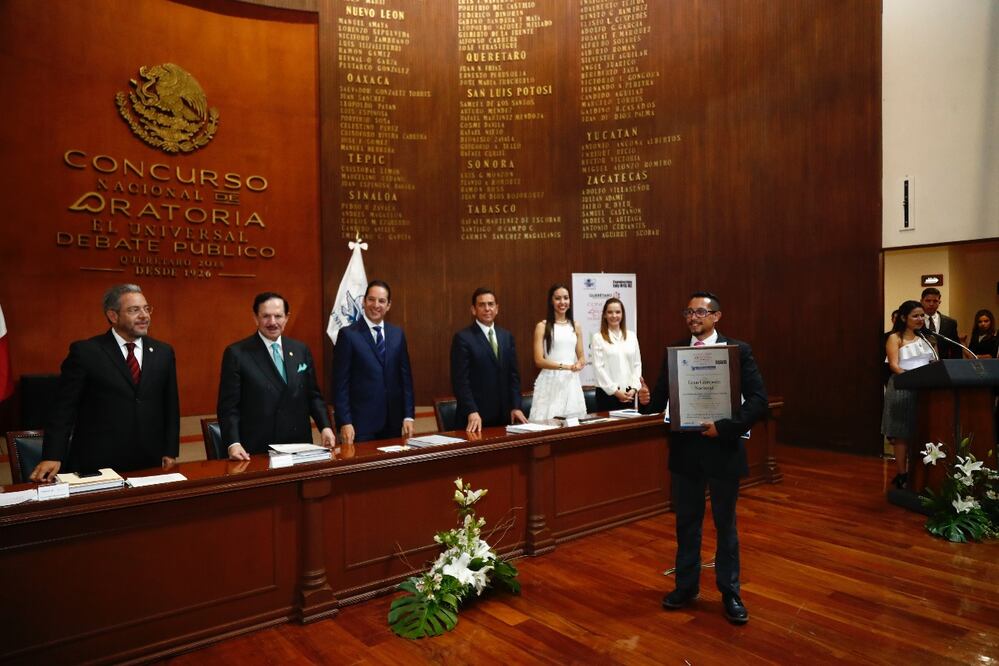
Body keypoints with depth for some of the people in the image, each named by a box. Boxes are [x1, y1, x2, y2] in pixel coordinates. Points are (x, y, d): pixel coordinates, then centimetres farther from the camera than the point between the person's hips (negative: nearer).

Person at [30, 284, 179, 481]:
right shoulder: (85, 352, -3)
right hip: (96, 465, -3)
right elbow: (64, 408, -4)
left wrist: (170, 452, 5)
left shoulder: (163, 352, 7)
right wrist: (52, 457, -12)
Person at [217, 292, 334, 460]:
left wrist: (325, 427, -2)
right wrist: (233, 444, -19)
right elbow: (228, 406, -6)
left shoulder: (301, 350, 7)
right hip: (257, 451, -4)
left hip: (299, 447, 4)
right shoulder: (237, 353, -5)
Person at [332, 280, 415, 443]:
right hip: (361, 422, -4)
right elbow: (340, 383, -6)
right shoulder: (348, 334, -4)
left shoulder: (397, 334, 9)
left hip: (393, 422, 4)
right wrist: (344, 423, -11)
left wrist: (408, 416, 3)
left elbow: (405, 377, 9)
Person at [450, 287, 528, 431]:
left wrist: (515, 407, 2)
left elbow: (513, 375, 11)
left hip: (504, 414, 5)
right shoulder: (462, 338, -7)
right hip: (477, 416, -5)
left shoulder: (506, 336, 11)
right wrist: (472, 412, -19)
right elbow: (460, 380, -12)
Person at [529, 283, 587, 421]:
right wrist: (565, 366, -18)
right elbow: (539, 360, -8)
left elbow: (581, 357, 15)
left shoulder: (575, 327, 12)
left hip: (571, 382, 4)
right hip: (550, 382, -4)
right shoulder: (542, 326, -2)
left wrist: (579, 364, -8)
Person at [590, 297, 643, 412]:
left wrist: (634, 388, -2)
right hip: (607, 393, -4)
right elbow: (599, 368, -7)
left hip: (629, 393, 4)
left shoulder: (632, 336, 10)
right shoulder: (598, 338, -3)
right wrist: (615, 391, -11)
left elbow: (637, 364, 10)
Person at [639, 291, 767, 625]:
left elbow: (758, 399, -12)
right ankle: (686, 585, 33)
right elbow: (663, 398, 1)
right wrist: (647, 399, -21)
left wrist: (725, 427, -22)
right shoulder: (674, 351, 3)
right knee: (686, 522, 16)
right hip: (685, 450, 3)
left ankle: (730, 593, 29)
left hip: (723, 448, -3)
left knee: (726, 524, 12)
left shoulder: (738, 350, -6)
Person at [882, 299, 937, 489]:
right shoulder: (895, 338, -1)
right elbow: (894, 365, -12)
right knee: (902, 434, -3)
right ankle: (901, 475, 2)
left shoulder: (925, 338, 17)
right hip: (903, 388, -5)